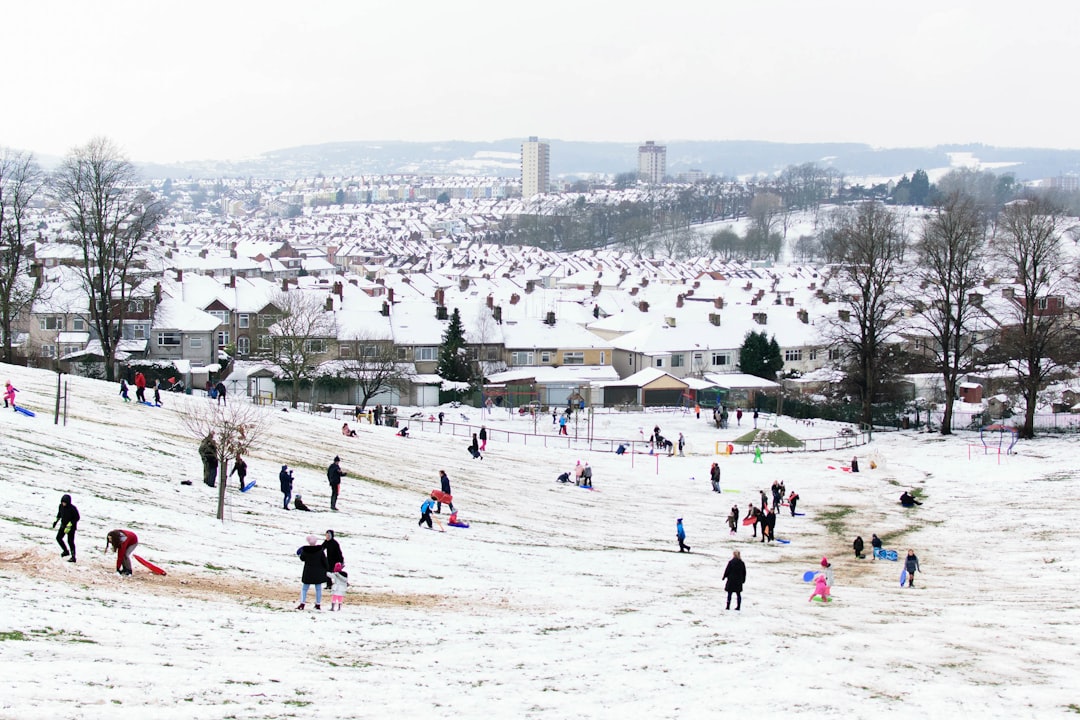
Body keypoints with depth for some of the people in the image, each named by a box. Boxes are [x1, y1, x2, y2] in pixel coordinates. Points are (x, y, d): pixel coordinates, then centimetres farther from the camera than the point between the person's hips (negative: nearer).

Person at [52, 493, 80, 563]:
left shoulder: (73, 508, -25)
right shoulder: (61, 506, -5)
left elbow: (77, 518, -19)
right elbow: (59, 514, 15)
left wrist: (70, 524, -25)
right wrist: (56, 520, 6)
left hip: (71, 527, -7)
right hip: (63, 525, 7)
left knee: (70, 541, -6)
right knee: (58, 537, 12)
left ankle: (73, 557, 2)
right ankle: (66, 551, 31)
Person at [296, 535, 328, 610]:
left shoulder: (305, 550, -12)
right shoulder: (320, 550, -10)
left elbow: (302, 559, 3)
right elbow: (324, 560, -5)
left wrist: (300, 555, 25)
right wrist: (326, 569, 8)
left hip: (308, 573, -1)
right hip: (318, 573, 1)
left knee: (304, 588, 8)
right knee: (318, 588, 11)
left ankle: (302, 604, -2)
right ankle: (318, 604, 13)